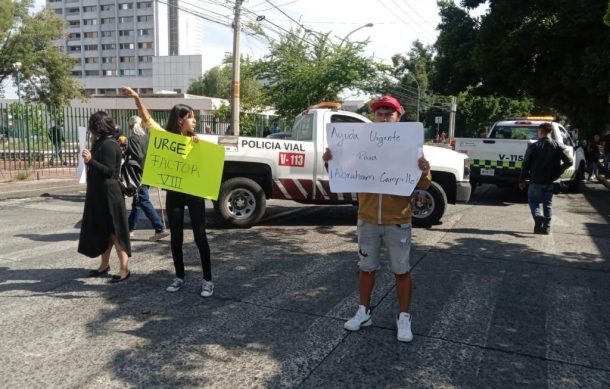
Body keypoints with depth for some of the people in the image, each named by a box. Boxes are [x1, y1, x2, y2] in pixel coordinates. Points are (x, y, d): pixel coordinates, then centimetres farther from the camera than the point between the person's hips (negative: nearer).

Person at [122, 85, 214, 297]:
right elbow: (147, 120, -7)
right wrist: (136, 97, -19)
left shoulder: (196, 141, 6)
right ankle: (179, 277, 24)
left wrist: (198, 145, -15)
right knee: (176, 237, 8)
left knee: (200, 236, 1)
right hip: (174, 194, 0)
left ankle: (207, 280, 7)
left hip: (195, 193, 0)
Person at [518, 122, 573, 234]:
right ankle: (546, 227, 13)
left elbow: (525, 164, -7)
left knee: (533, 201, 11)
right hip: (550, 182, 3)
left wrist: (522, 180, 1)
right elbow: (569, 162, -5)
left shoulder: (533, 146, -7)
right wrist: (557, 173, 7)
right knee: (548, 204, 14)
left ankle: (538, 217, -16)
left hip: (536, 181, -3)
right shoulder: (558, 146, 0)